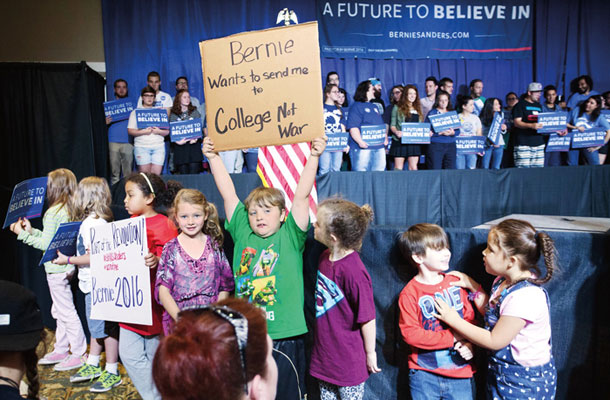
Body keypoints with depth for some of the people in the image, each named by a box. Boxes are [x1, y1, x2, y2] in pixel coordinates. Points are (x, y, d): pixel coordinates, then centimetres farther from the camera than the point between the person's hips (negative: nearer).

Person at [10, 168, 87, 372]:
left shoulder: (52, 213, -18)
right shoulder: (68, 210, 9)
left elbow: (46, 244, -17)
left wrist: (23, 234, -9)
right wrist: (31, 230, 14)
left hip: (57, 269, -9)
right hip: (65, 266, 9)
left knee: (66, 311, -1)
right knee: (59, 311, 19)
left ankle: (79, 354, 8)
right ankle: (61, 350, 31)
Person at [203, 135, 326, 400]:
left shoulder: (290, 236, -4)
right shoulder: (242, 234, 3)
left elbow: (301, 196, -13)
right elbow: (228, 194, 3)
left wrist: (313, 157, -19)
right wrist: (213, 157, 4)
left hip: (284, 336, -3)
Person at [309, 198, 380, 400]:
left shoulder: (353, 272, -30)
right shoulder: (325, 257, -4)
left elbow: (367, 318, -21)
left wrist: (370, 353, -8)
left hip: (348, 360, -7)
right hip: (324, 353, 7)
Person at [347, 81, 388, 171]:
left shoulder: (375, 107, 23)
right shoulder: (356, 107, -3)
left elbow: (382, 126, 26)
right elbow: (353, 127, -14)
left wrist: (385, 138, 10)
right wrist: (360, 141, -24)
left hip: (379, 147, 8)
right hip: (364, 147, -8)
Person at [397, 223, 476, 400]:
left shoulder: (455, 283, 0)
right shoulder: (409, 294, -13)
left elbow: (470, 318, 6)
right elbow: (410, 333, -17)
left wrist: (470, 343, -12)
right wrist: (452, 338, -17)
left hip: (461, 373, 3)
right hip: (424, 375, -3)